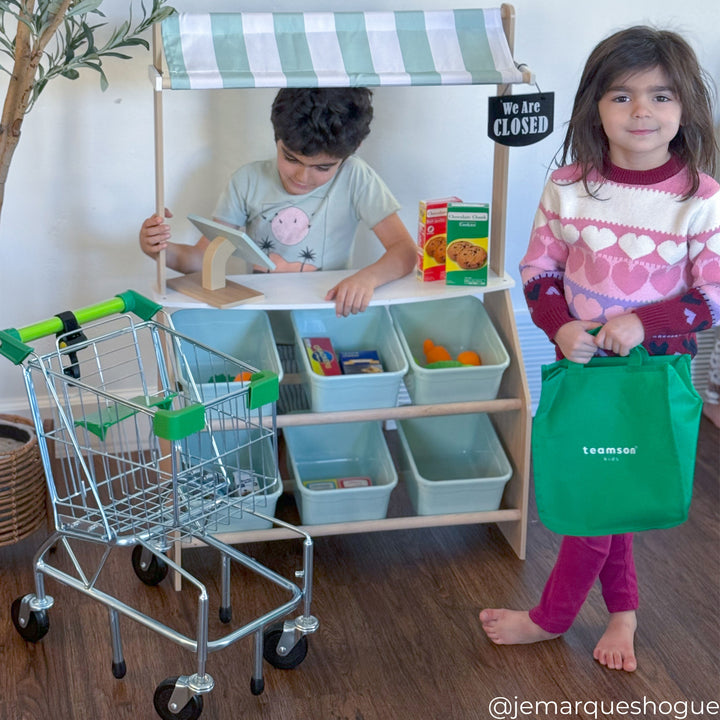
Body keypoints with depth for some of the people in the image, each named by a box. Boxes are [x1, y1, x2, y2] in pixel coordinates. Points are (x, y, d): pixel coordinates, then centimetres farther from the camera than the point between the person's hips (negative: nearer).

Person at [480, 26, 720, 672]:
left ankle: (553, 617, 27)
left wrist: (643, 322, -23)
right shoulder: (568, 186, -7)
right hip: (582, 364, 4)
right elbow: (538, 270, 1)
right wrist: (560, 328, -17)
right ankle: (622, 610, 37)